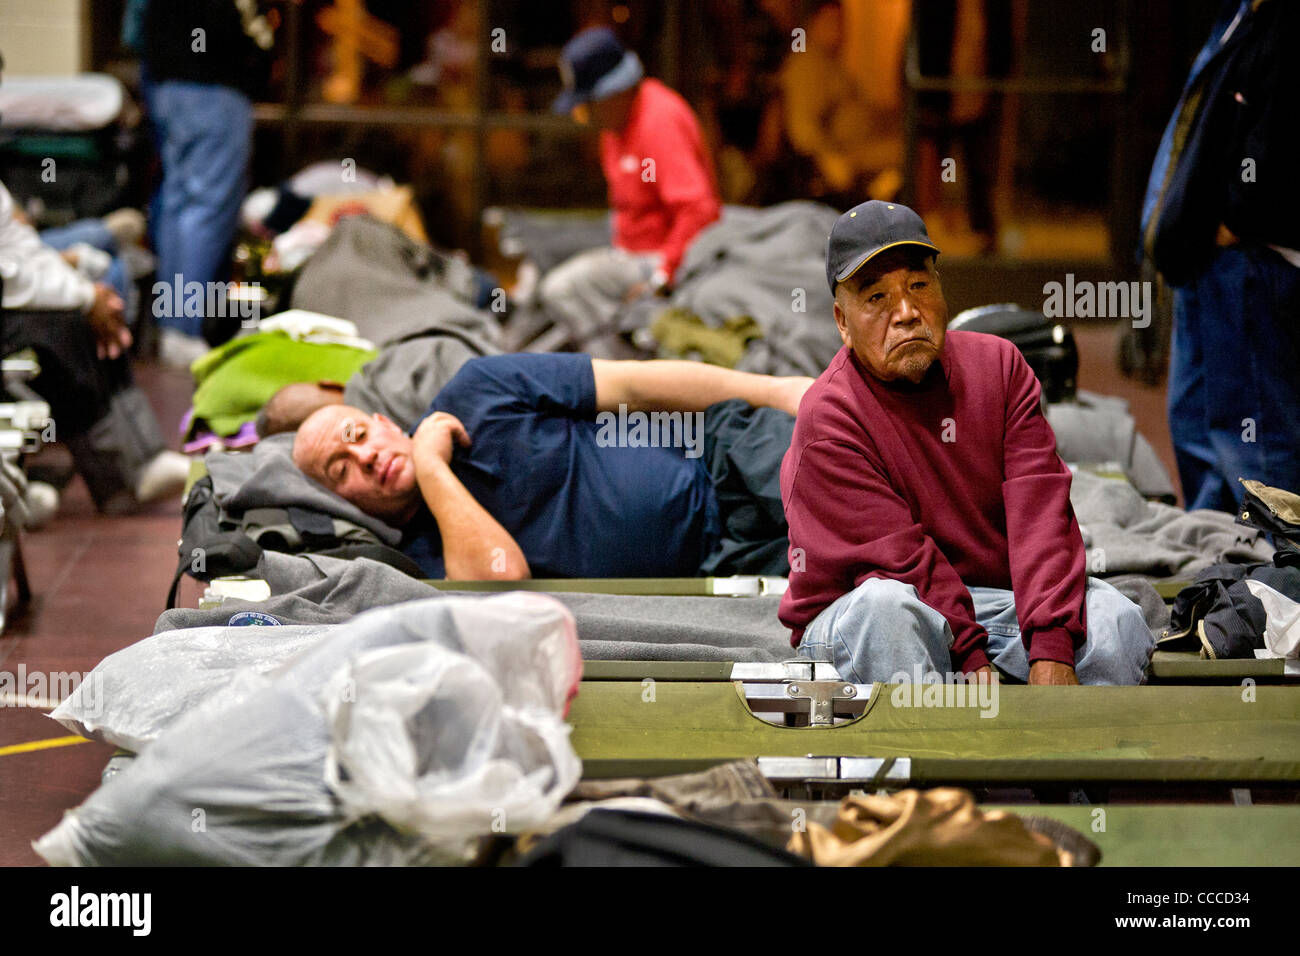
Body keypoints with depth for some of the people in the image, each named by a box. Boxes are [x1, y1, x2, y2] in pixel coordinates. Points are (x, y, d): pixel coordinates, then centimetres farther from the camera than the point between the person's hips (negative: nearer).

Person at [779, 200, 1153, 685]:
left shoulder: (997, 365, 2)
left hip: (998, 601, 4)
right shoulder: (827, 418, -10)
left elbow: (1040, 510, -10)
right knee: (886, 605, -38)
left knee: (1113, 619, -22)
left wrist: (1051, 649, -24)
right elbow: (904, 560, -18)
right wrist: (972, 661, -28)